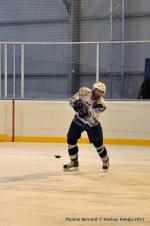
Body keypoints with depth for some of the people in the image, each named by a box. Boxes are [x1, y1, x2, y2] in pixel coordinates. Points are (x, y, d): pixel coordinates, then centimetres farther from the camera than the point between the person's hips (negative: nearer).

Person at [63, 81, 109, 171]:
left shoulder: (101, 103, -21)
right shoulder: (84, 92, -15)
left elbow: (93, 118, -29)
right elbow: (72, 100, -6)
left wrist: (87, 112, -48)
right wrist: (76, 103, -28)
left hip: (92, 124, -2)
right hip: (78, 120, 2)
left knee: (98, 143, -7)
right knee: (71, 140, -3)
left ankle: (106, 161, 19)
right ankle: (74, 162, 13)